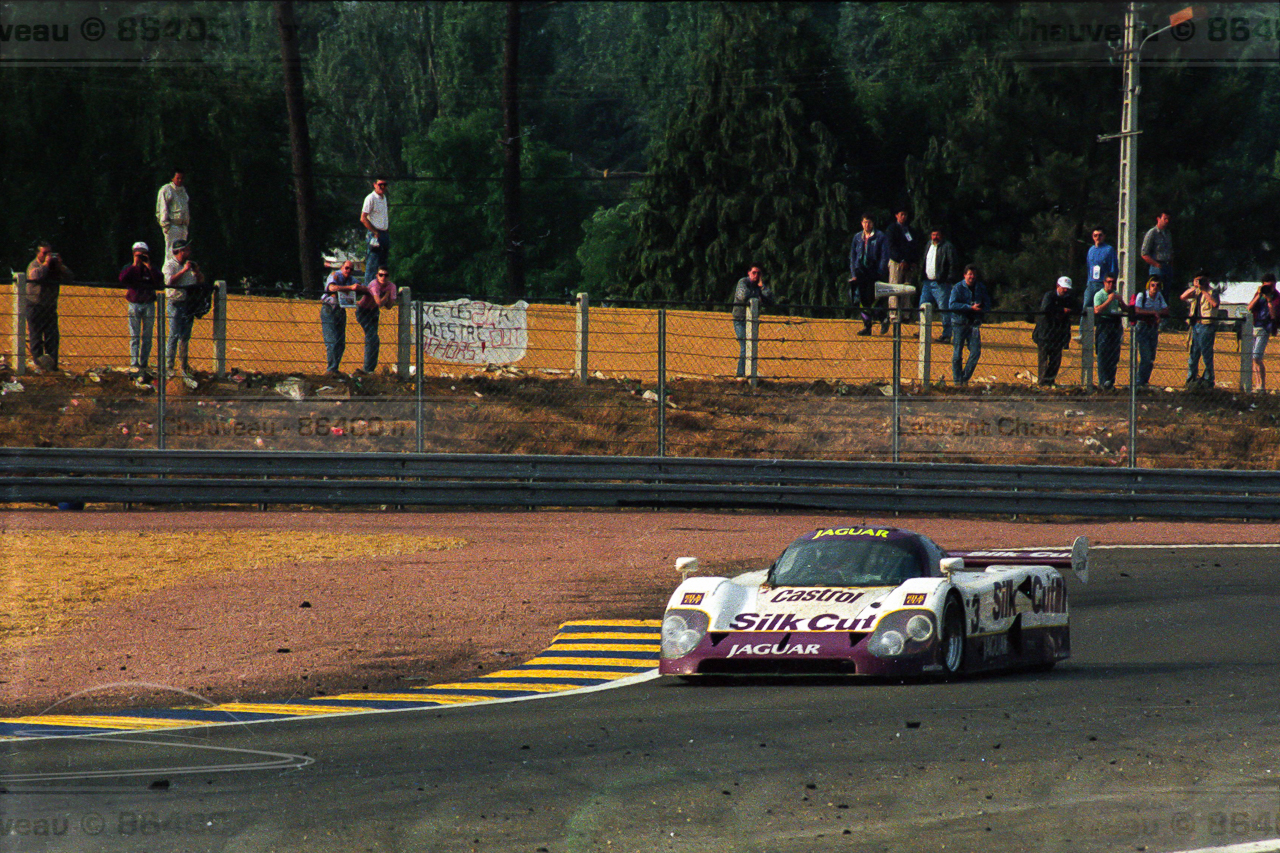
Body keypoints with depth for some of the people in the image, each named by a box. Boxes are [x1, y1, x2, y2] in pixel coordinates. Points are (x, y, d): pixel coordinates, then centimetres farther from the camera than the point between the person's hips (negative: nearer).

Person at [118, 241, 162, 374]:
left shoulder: (152, 269, 9)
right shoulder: (129, 268, 7)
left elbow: (160, 281, -9)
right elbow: (122, 279, -14)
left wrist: (149, 266, -12)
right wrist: (135, 265, -13)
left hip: (149, 305, 1)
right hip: (134, 304, -1)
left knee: (147, 337, 2)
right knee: (134, 336, -4)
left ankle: (144, 364, 6)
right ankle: (134, 364, -5)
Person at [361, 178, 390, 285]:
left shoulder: (384, 198, 15)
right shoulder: (371, 198, -10)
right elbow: (363, 218, -15)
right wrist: (375, 232, -15)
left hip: (384, 233, 8)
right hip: (375, 235, -8)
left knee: (383, 264, 11)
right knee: (372, 264, -8)